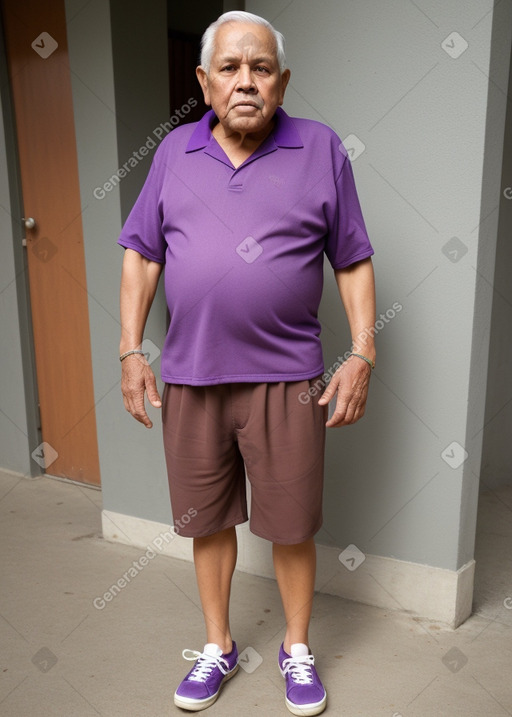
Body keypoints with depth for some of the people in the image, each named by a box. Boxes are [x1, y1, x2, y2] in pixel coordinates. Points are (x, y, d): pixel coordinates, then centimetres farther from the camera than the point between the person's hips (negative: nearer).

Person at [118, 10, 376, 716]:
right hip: (190, 378, 3)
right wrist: (130, 351, 4)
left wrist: (362, 355, -5)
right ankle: (218, 647, 38)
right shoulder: (174, 151, 8)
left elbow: (355, 262, 3)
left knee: (291, 526, 9)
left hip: (285, 379, -2)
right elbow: (141, 253, 10)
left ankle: (298, 649, 35)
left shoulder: (322, 149, 2)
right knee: (208, 521, 15)